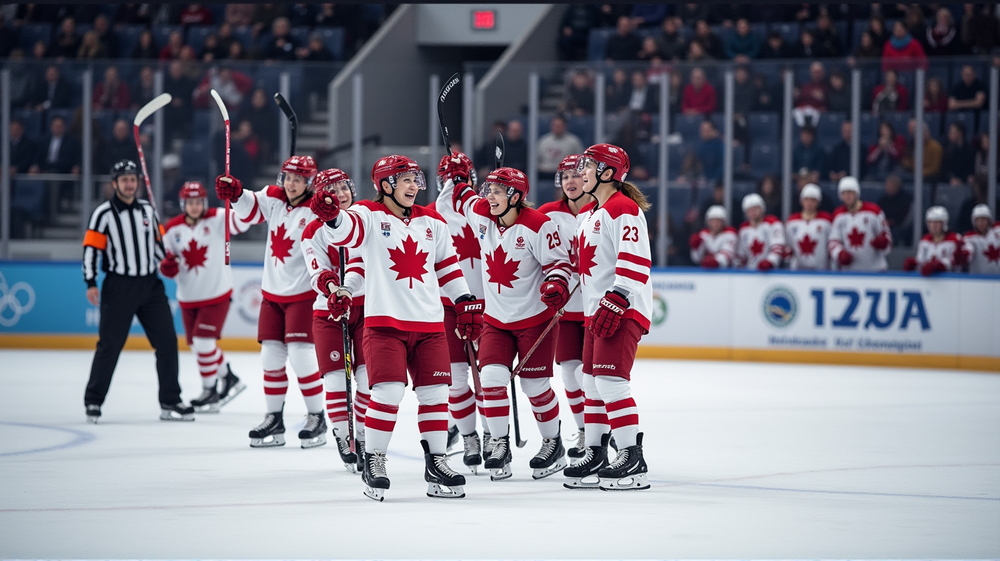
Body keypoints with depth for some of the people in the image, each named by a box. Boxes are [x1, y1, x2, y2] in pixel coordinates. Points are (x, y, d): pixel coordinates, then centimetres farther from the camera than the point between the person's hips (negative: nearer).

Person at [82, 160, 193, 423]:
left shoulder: (147, 209, 10)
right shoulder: (104, 213, -6)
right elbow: (91, 248, -9)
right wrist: (91, 283, -16)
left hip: (150, 285, 5)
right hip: (119, 287, -5)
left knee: (167, 340, 1)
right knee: (110, 344, -4)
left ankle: (170, 402, 9)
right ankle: (93, 401, 8)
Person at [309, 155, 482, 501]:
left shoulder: (432, 222, 13)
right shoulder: (370, 216, -3)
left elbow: (448, 265, 20)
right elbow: (347, 229, -24)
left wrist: (466, 303, 16)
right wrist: (331, 215, -47)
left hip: (429, 323, 5)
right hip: (384, 320, -5)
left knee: (434, 392, 3)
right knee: (388, 392, -13)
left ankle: (436, 463, 14)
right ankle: (373, 463, 0)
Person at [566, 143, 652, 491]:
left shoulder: (624, 210, -13)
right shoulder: (587, 214, 18)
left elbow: (635, 262, -21)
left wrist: (616, 301, -26)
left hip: (624, 310, -10)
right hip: (597, 311, 10)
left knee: (610, 380, -16)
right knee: (592, 382, 11)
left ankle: (633, 461, -15)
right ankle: (595, 455, 18)